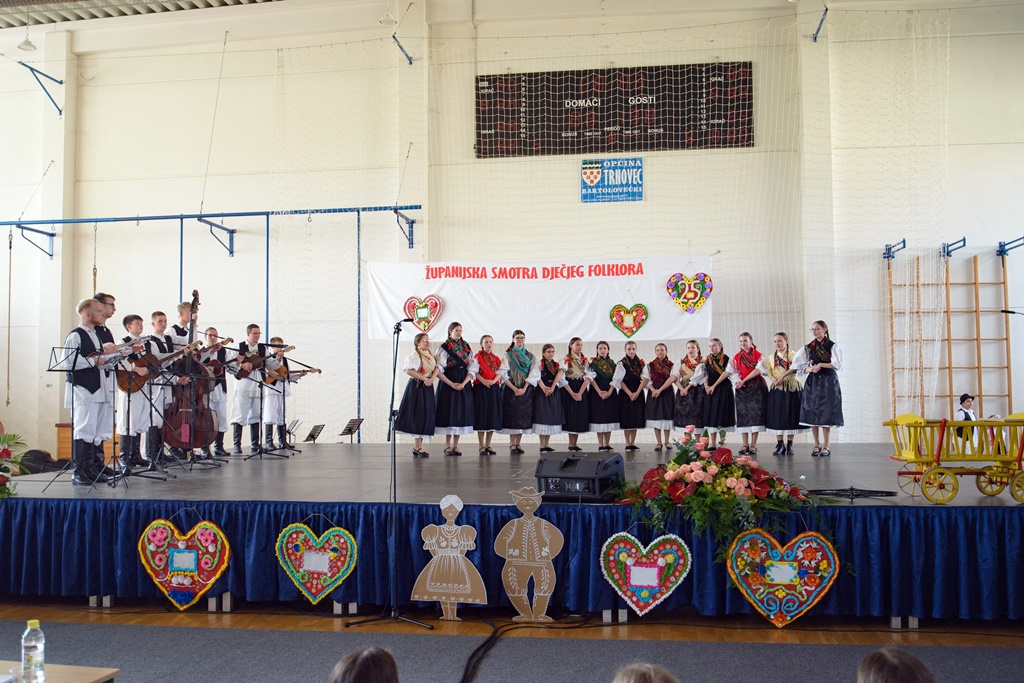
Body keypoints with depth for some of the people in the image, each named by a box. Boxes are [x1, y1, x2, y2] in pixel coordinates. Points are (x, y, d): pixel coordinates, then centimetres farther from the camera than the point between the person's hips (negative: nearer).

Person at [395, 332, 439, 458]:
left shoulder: (430, 355, 15)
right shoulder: (414, 355, -8)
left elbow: (437, 368, 3)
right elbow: (409, 371, -21)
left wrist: (432, 378, -16)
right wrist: (424, 379, -20)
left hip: (428, 388, 8)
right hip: (417, 387, -8)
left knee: (426, 415, 6)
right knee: (419, 415, -6)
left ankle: (417, 445, 12)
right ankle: (418, 446, -2)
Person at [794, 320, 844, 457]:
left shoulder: (832, 346, -1)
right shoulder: (808, 347, 10)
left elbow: (837, 365, -11)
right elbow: (799, 366, 9)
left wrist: (821, 365, -10)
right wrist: (810, 369, -7)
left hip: (828, 382, -4)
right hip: (813, 382, 4)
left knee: (826, 413, -4)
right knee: (812, 412, 0)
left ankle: (826, 446, 4)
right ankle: (816, 444, 12)